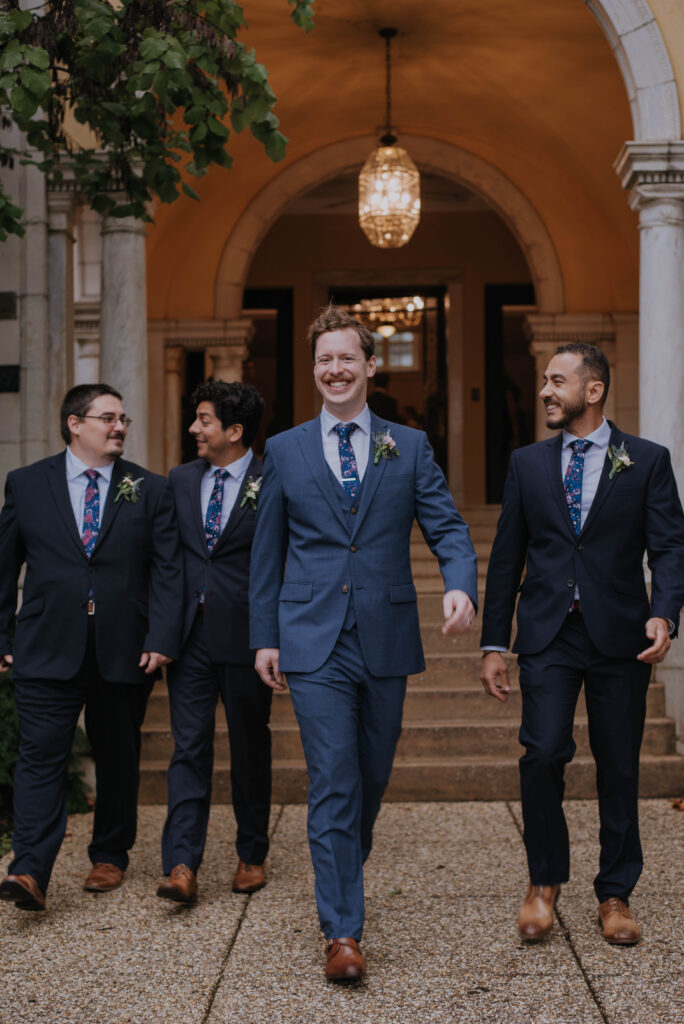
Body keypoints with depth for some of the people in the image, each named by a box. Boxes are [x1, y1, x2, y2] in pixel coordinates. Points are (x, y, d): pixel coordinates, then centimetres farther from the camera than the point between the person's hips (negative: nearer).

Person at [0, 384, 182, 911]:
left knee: (118, 759, 11)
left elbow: (167, 570, 0)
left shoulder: (151, 490, 5)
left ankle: (109, 857, 27)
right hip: (48, 650, -1)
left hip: (124, 651, 1)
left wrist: (161, 639, -11)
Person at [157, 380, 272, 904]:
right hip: (190, 636, 3)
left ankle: (252, 856, 24)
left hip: (246, 637, -3)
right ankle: (182, 867, -4)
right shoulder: (181, 481, 10)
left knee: (250, 750, 9)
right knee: (189, 748, -1)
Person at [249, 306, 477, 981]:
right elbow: (266, 553, 10)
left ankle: (342, 881, 38)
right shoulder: (284, 451, 7)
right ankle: (342, 931, -4)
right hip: (314, 644, -2)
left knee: (371, 778, 13)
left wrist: (460, 584, -19)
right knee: (333, 783, -7)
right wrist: (264, 636, 5)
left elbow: (447, 526, 1)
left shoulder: (409, 446, 8)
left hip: (386, 640, 2)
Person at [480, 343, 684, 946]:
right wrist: (494, 644, 7)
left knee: (619, 768, 6)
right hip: (549, 635, 1)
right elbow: (507, 557, 11)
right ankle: (545, 881, 9)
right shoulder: (528, 464, 9)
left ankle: (615, 895, 22)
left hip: (620, 636, -1)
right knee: (543, 753, -13)